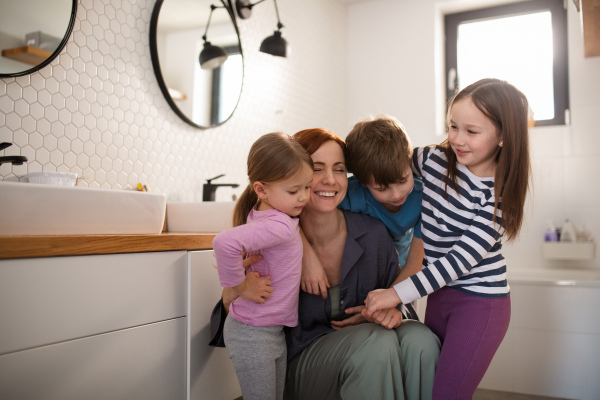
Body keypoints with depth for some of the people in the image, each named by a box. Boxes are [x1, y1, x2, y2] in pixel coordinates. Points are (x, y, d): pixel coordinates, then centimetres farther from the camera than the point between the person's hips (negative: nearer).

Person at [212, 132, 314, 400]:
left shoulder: (262, 210, -1)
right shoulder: (281, 226, -27)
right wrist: (239, 285, -26)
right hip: (253, 334, -9)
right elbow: (224, 242, -41)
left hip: (275, 329, 9)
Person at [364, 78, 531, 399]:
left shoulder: (498, 195, -16)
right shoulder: (433, 159, -3)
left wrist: (398, 293, -24)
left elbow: (463, 258, -21)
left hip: (480, 302, -6)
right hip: (439, 294, 6)